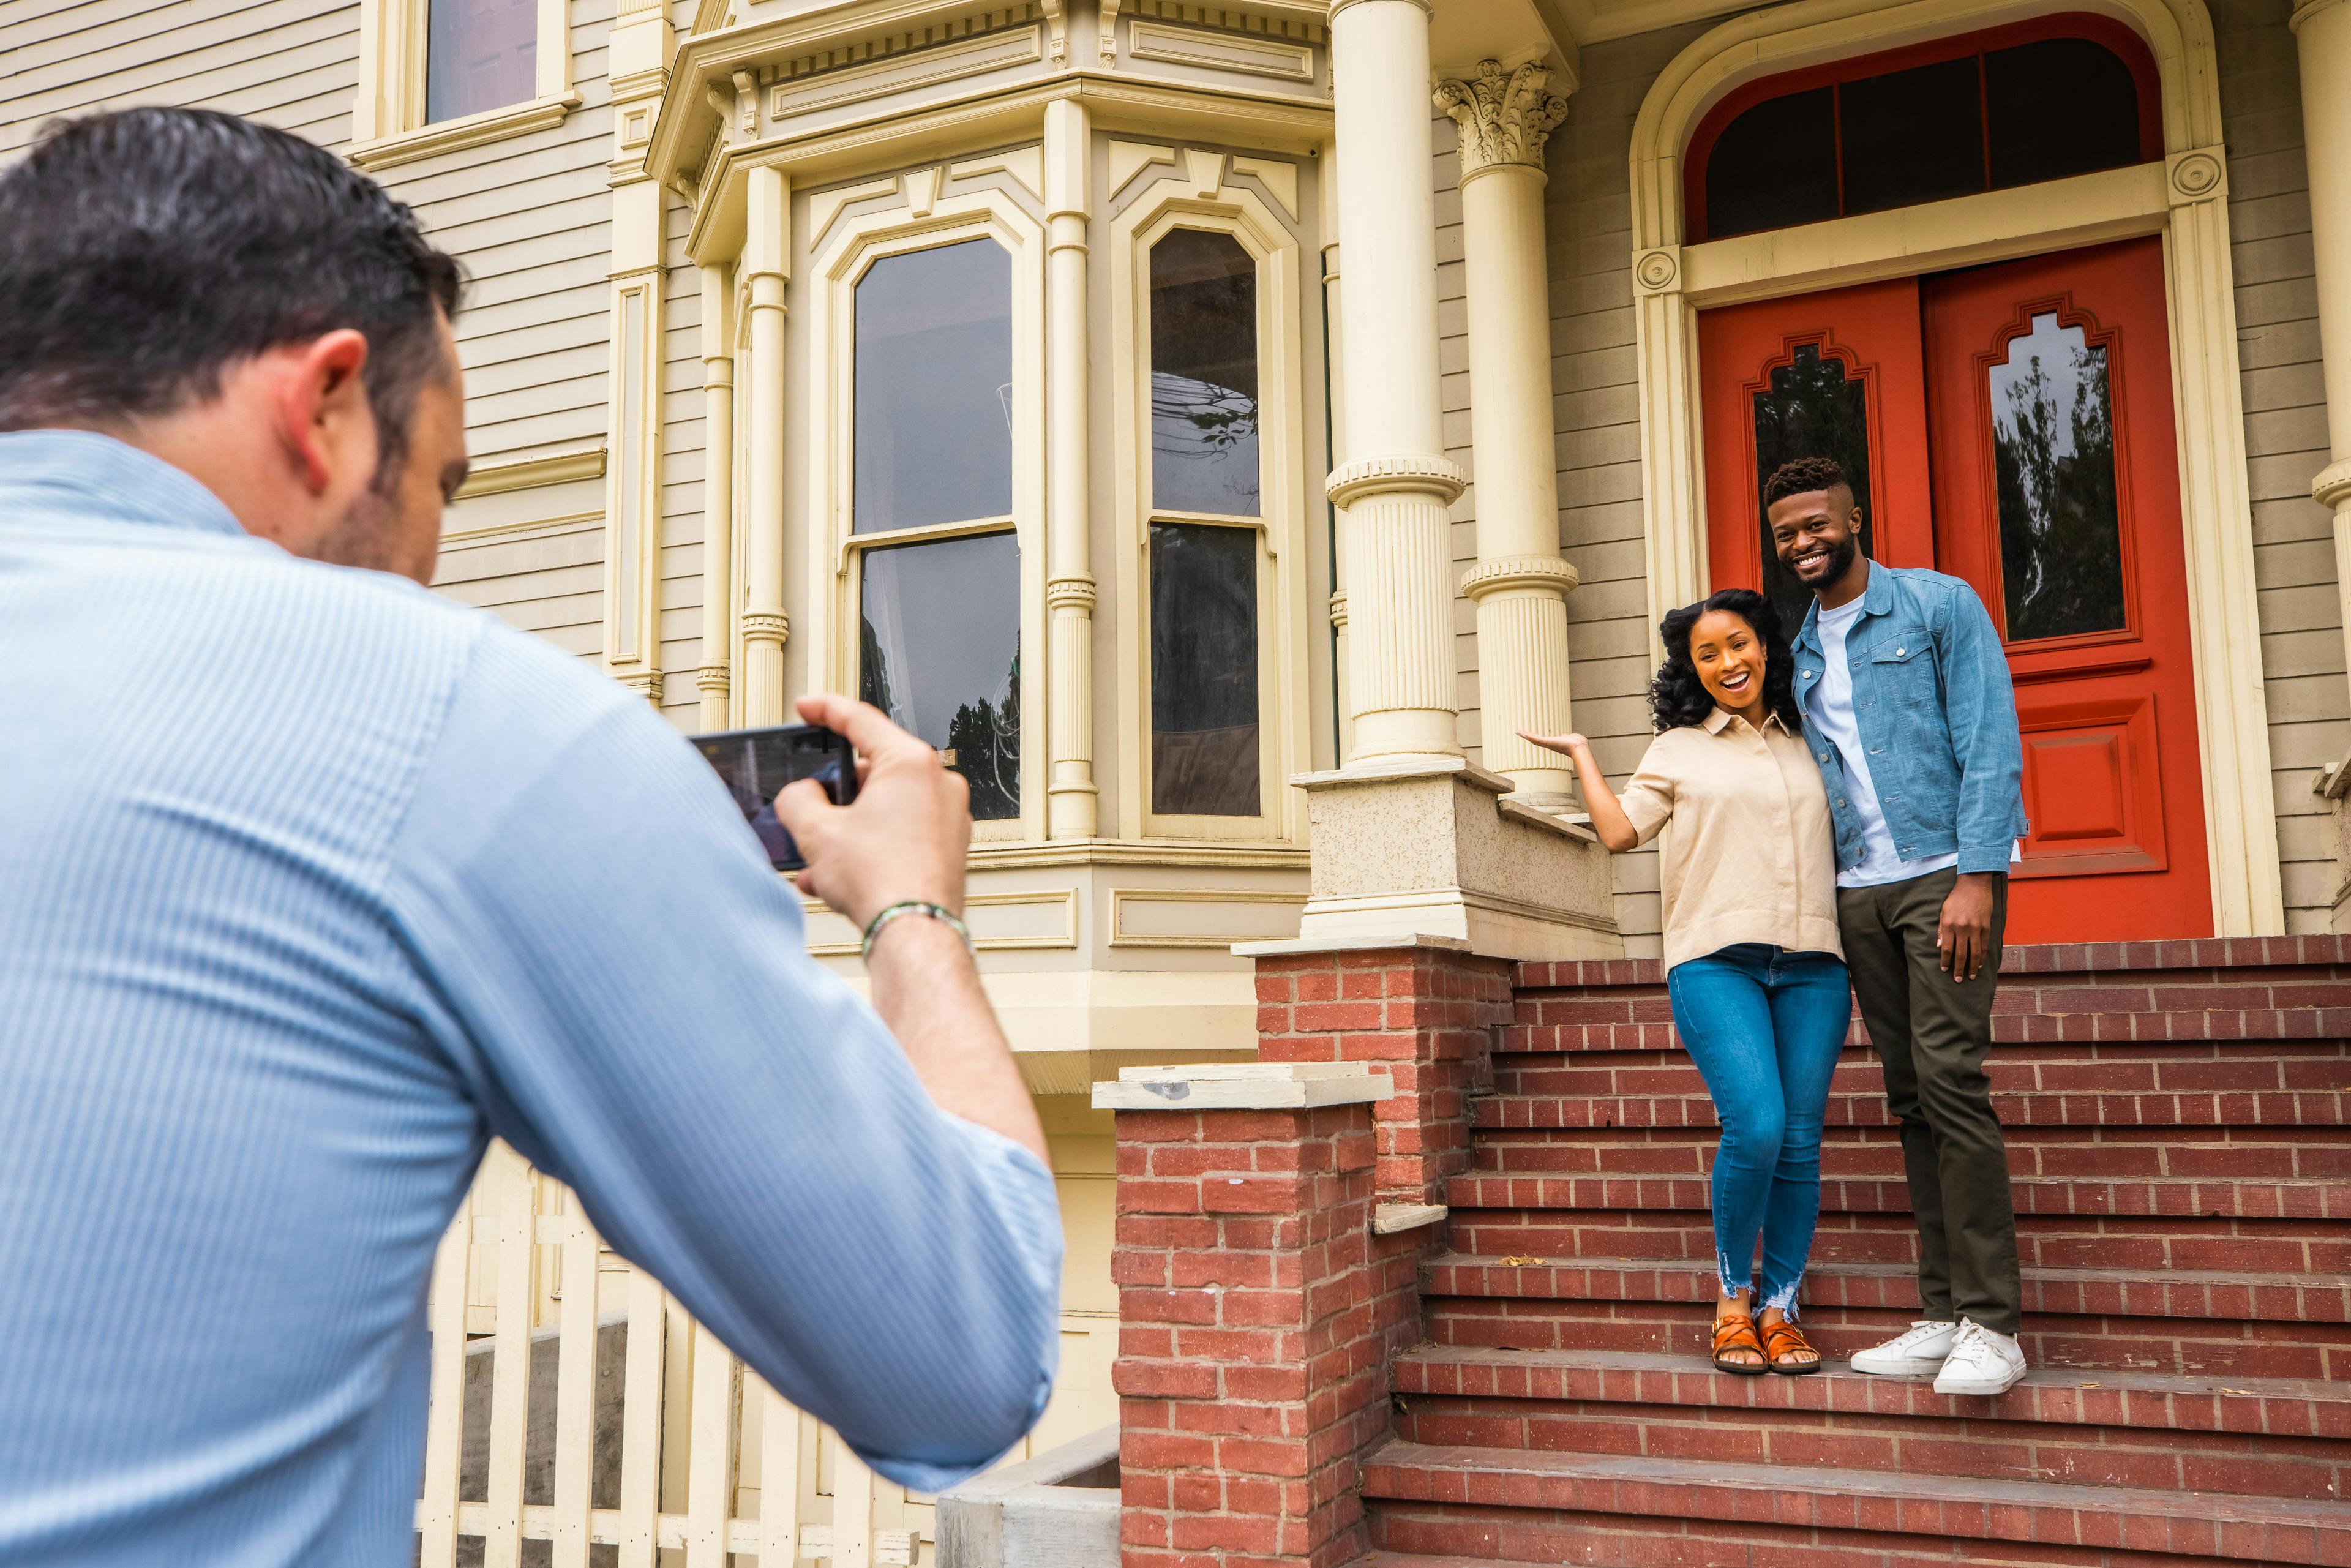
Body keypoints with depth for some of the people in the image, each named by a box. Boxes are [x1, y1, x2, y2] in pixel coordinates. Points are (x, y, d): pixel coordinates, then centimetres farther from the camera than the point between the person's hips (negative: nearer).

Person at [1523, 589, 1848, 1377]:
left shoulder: (1807, 746, 19)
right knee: (1755, 1126, -18)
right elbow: (1620, 831, 3)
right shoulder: (1679, 749, 12)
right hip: (1717, 962, -3)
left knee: (1801, 1143, -2)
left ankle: (1779, 1310, 11)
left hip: (1811, 966, 3)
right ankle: (1732, 1298, 3)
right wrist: (1581, 754, 9)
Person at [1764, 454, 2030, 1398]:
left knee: (1950, 1082, -13)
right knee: (1910, 1101, 6)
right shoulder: (1797, 650, 17)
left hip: (1945, 873, -5)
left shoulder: (1938, 606, 1)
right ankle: (1941, 1317, 11)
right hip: (1857, 893, 6)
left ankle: (1991, 1324, -6)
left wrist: (1975, 877, -16)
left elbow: (1989, 742, -7)